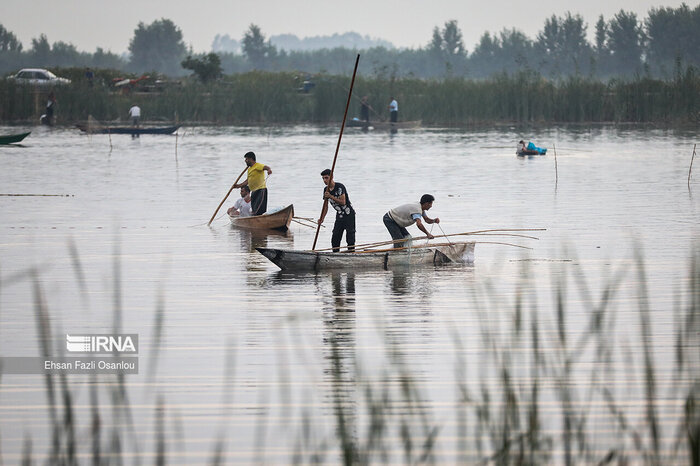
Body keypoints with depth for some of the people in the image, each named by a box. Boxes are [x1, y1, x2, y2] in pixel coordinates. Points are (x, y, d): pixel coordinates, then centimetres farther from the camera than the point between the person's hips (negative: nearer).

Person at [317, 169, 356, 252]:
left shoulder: (340, 187, -17)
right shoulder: (326, 190, 4)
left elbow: (343, 202, -25)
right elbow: (325, 206, 9)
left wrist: (331, 196, -30)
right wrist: (322, 219, -3)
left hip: (349, 215, -7)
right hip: (339, 216, 7)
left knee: (350, 237, -10)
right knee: (335, 238, 3)